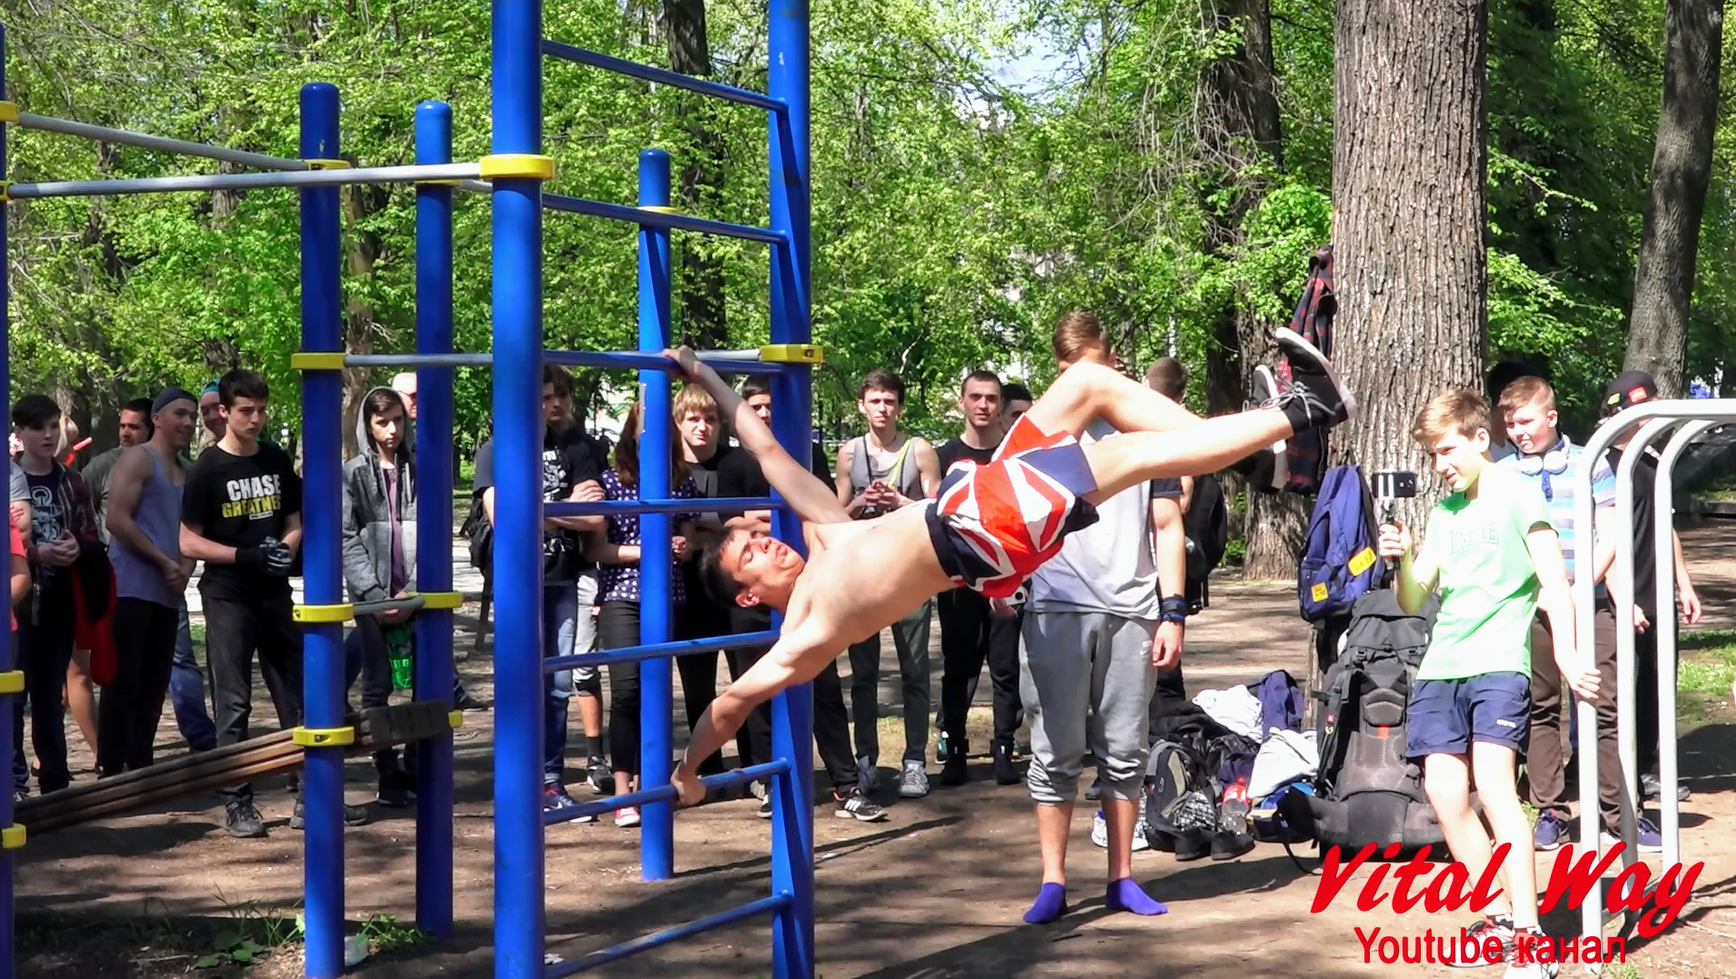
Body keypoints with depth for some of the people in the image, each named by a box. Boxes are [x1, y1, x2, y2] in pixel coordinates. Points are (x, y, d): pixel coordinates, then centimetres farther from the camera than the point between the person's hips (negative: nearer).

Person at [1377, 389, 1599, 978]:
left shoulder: (1515, 496, 0)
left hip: (1498, 662, -6)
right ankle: (1499, 918, 12)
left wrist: (1566, 653, -21)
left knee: (1493, 781, -21)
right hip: (1441, 666, 7)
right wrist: (1402, 561, -5)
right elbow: (1414, 603, 16)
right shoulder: (1444, 513, 17)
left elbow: (1554, 581, -8)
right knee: (1445, 793, -2)